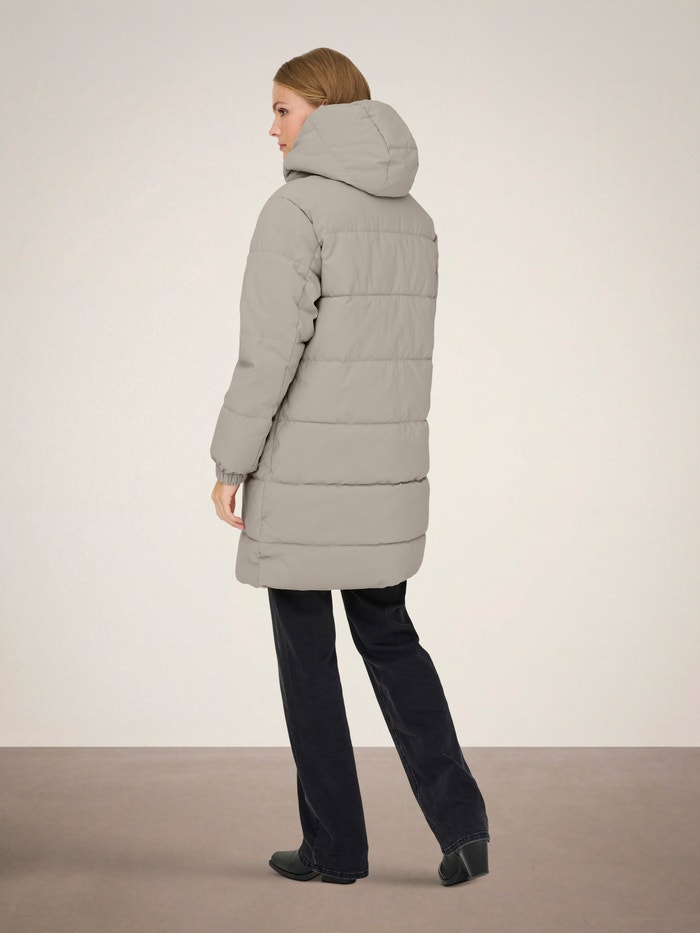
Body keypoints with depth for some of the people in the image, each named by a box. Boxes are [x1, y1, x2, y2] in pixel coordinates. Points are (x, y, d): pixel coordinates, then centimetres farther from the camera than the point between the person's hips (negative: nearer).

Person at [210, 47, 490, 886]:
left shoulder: (296, 208, -13)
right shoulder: (412, 215, 10)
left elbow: (270, 349, -19)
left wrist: (230, 461, -11)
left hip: (304, 473, -6)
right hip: (388, 469, 7)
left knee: (306, 651, 8)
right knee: (386, 636, 18)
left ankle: (334, 843, 17)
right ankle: (458, 820, 5)